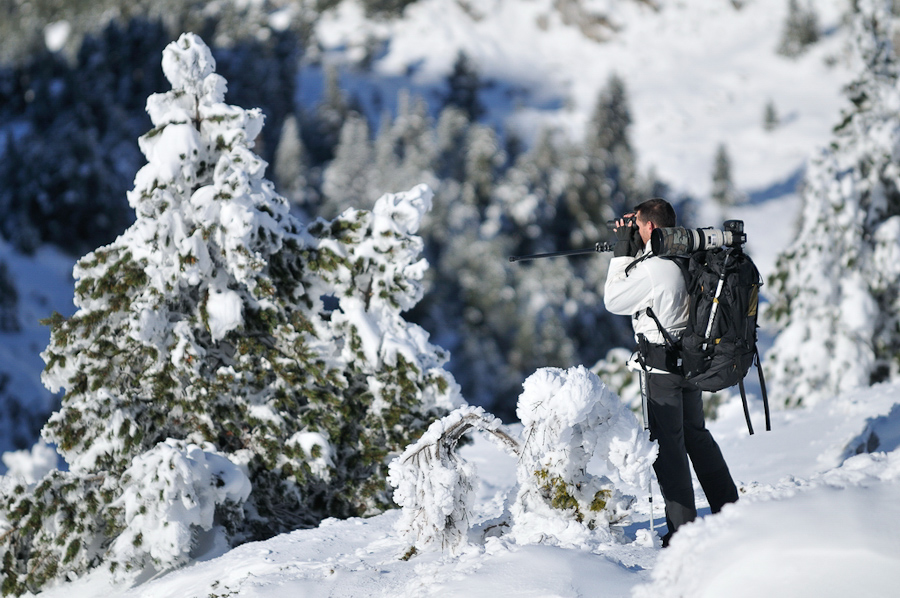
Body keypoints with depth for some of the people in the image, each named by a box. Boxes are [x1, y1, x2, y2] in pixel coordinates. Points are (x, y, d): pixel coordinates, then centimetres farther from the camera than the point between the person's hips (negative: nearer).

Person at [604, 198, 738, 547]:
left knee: (668, 445, -1)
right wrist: (632, 250, 8)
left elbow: (613, 300, -9)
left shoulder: (653, 268, -22)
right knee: (696, 434, 21)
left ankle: (682, 528, 2)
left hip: (663, 366, -9)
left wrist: (622, 252, -5)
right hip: (692, 358, 9)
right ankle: (729, 509, 28)